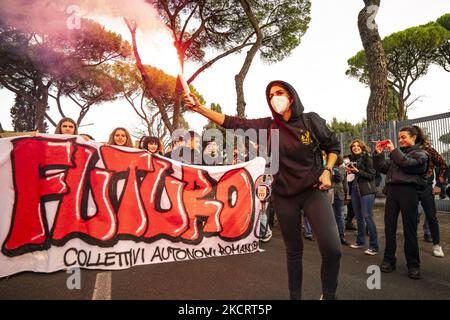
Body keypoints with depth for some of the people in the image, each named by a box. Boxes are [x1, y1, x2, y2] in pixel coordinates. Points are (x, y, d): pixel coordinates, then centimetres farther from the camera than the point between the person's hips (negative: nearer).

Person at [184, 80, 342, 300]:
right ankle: (295, 295, 30)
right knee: (293, 250, 11)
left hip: (313, 191, -1)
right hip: (284, 195, 2)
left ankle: (328, 294, 16)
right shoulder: (268, 126, -1)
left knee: (332, 249, -11)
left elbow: (333, 146, 8)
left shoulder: (311, 120, -4)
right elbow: (233, 123, -8)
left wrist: (327, 171, -8)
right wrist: (200, 109, -15)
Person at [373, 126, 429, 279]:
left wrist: (393, 150, -9)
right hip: (392, 191, 5)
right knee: (389, 228, 4)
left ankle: (413, 264, 10)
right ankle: (388, 260, 13)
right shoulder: (397, 153, 20)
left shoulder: (420, 154, 5)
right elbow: (383, 168, 13)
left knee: (409, 230, 0)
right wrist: (378, 153, 3)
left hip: (409, 191, -5)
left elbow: (407, 163, -15)